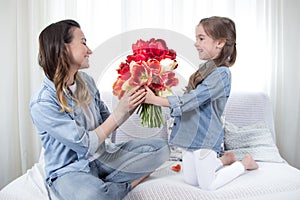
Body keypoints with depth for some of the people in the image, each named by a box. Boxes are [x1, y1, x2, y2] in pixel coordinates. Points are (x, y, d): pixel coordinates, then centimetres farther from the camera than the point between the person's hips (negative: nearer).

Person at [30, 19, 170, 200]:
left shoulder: (86, 80, 1)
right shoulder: (42, 103, -20)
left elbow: (107, 123, 6)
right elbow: (85, 145, -21)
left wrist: (132, 105, -9)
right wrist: (120, 111, -20)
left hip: (102, 156, 6)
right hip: (69, 170, -6)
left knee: (161, 147, -4)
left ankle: (99, 184, -8)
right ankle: (128, 185, -6)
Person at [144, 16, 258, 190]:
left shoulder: (221, 73, -19)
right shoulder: (206, 68, 8)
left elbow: (193, 99, -27)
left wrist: (156, 100, -31)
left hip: (205, 137, -8)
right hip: (193, 133, 8)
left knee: (207, 185, 6)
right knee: (190, 181, 18)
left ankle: (245, 163, 24)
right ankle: (227, 159, 33)